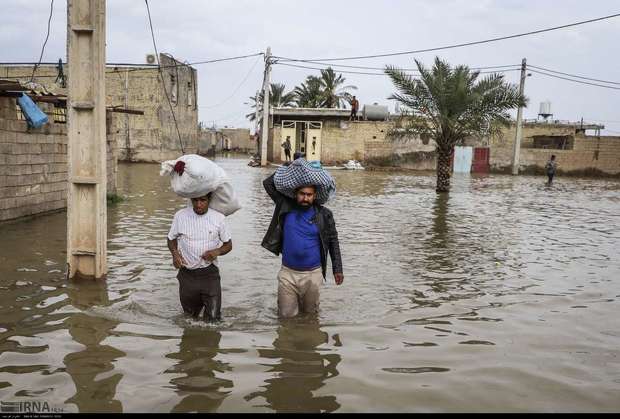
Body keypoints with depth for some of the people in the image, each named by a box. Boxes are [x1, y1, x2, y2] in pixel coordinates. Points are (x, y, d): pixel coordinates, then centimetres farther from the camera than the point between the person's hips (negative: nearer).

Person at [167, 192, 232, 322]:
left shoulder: (218, 218, -6)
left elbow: (228, 244, 4)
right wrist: (175, 254, -10)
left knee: (213, 318, -3)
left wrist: (217, 251, -16)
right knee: (190, 317, 16)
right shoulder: (180, 216, -4)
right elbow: (171, 239, 10)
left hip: (209, 274, -1)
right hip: (187, 274, 1)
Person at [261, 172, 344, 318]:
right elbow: (268, 184, 1)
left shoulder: (324, 215, -3)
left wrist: (337, 269, 2)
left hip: (313, 274, 0)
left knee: (310, 314, 14)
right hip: (287, 273, 1)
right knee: (286, 315, 7)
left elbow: (333, 241, 5)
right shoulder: (286, 207, -1)